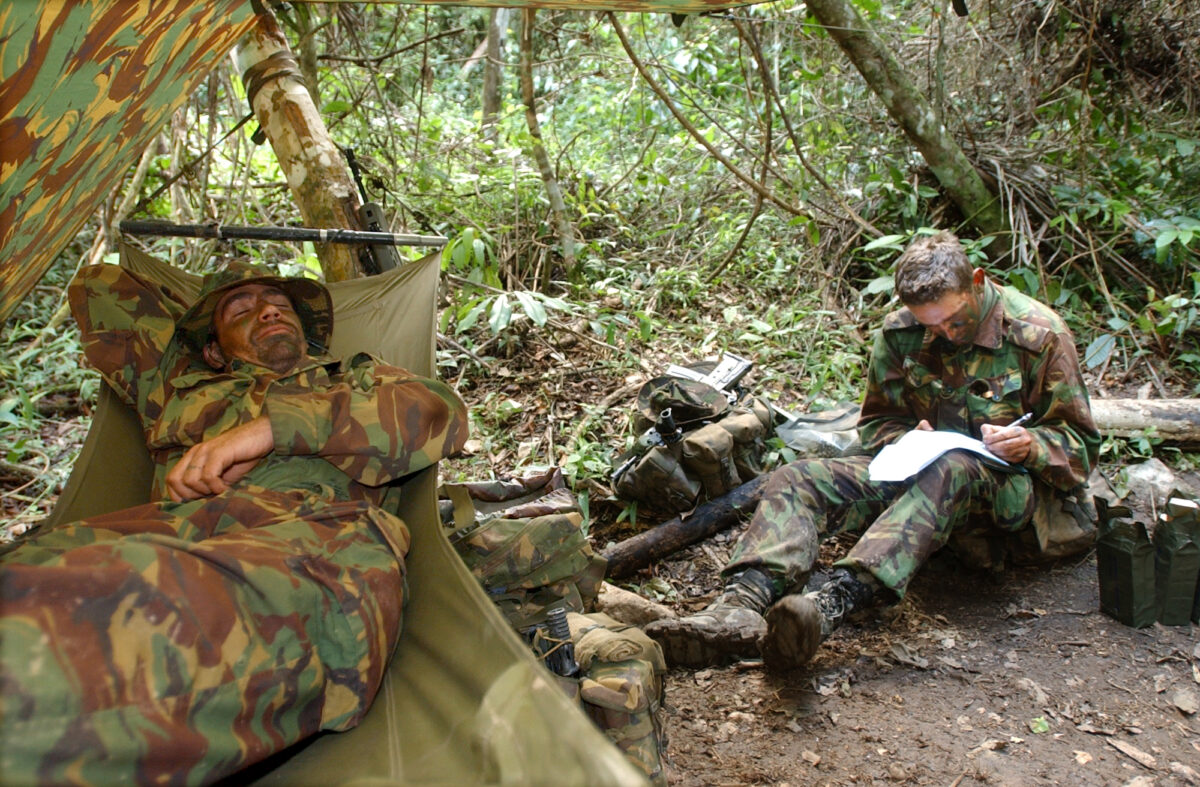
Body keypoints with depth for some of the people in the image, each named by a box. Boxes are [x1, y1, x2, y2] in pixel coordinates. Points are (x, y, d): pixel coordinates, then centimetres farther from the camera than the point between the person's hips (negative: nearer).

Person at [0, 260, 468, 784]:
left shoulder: (356, 379, 36)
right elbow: (98, 287, 56)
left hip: (312, 530, -3)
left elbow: (440, 412, 11)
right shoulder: (181, 385, 43)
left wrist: (271, 424, 1)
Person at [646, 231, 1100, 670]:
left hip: (1005, 486, -4)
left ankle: (833, 604, -60)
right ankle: (742, 606, -46)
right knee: (797, 479, -20)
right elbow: (877, 423, 14)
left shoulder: (1038, 334, -6)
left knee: (952, 471, -41)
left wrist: (1031, 445, -22)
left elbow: (1080, 444, 0)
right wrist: (909, 441, -10)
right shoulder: (900, 333, 2)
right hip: (918, 472, 4)